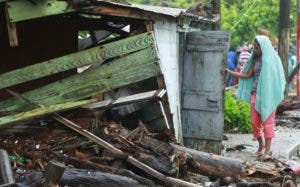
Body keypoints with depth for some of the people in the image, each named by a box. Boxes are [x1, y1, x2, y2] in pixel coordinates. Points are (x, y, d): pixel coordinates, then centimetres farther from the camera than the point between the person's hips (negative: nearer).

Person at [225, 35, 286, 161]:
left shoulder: (273, 59, -3)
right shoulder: (256, 59, 11)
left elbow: (278, 77, -3)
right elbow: (248, 75, 9)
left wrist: (276, 94, -10)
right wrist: (230, 73, 4)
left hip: (268, 95, -5)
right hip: (256, 93, 5)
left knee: (267, 121, -5)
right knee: (255, 121, 5)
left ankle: (267, 150, -5)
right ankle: (261, 144, 25)